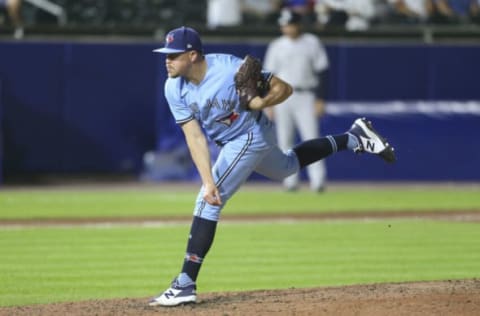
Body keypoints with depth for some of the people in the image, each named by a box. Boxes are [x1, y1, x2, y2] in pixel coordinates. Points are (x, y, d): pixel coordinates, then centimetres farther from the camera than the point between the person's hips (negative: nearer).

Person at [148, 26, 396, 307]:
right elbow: (195, 137, -17)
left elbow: (284, 88, -18)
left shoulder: (231, 68, -30)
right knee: (286, 168, 31)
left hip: (251, 137, -7)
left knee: (207, 202, -16)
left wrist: (261, 103, -39)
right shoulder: (174, 89, -15)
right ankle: (353, 137, 43)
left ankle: (186, 284, -16)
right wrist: (208, 181, -27)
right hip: (232, 142, 7)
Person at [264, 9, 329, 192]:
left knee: (311, 138, -10)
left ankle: (318, 180, -13)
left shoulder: (312, 43, 2)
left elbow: (322, 72, 2)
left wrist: (320, 100, -5)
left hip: (306, 96, -2)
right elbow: (269, 75, 8)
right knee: (285, 141, 1)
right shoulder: (276, 46, 6)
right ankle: (290, 180, 6)